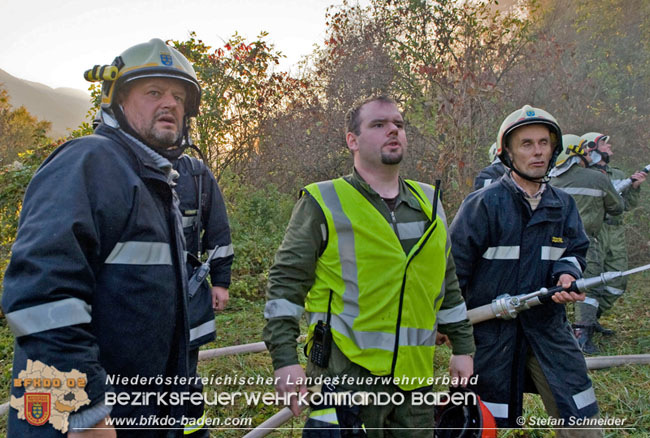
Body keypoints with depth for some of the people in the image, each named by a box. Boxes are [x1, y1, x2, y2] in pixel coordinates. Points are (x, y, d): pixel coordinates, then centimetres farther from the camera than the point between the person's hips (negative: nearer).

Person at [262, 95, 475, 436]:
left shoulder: (429, 203, 11)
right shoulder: (323, 203, -5)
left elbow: (448, 285, 18)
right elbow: (286, 283, -7)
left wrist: (462, 347, 17)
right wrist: (285, 360, -12)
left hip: (414, 376, 6)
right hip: (345, 374, -5)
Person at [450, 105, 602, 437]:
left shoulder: (563, 204, 6)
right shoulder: (484, 203, -11)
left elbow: (575, 250, 13)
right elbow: (454, 265, -8)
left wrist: (566, 275, -10)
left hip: (548, 325, 5)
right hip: (490, 331, -4)